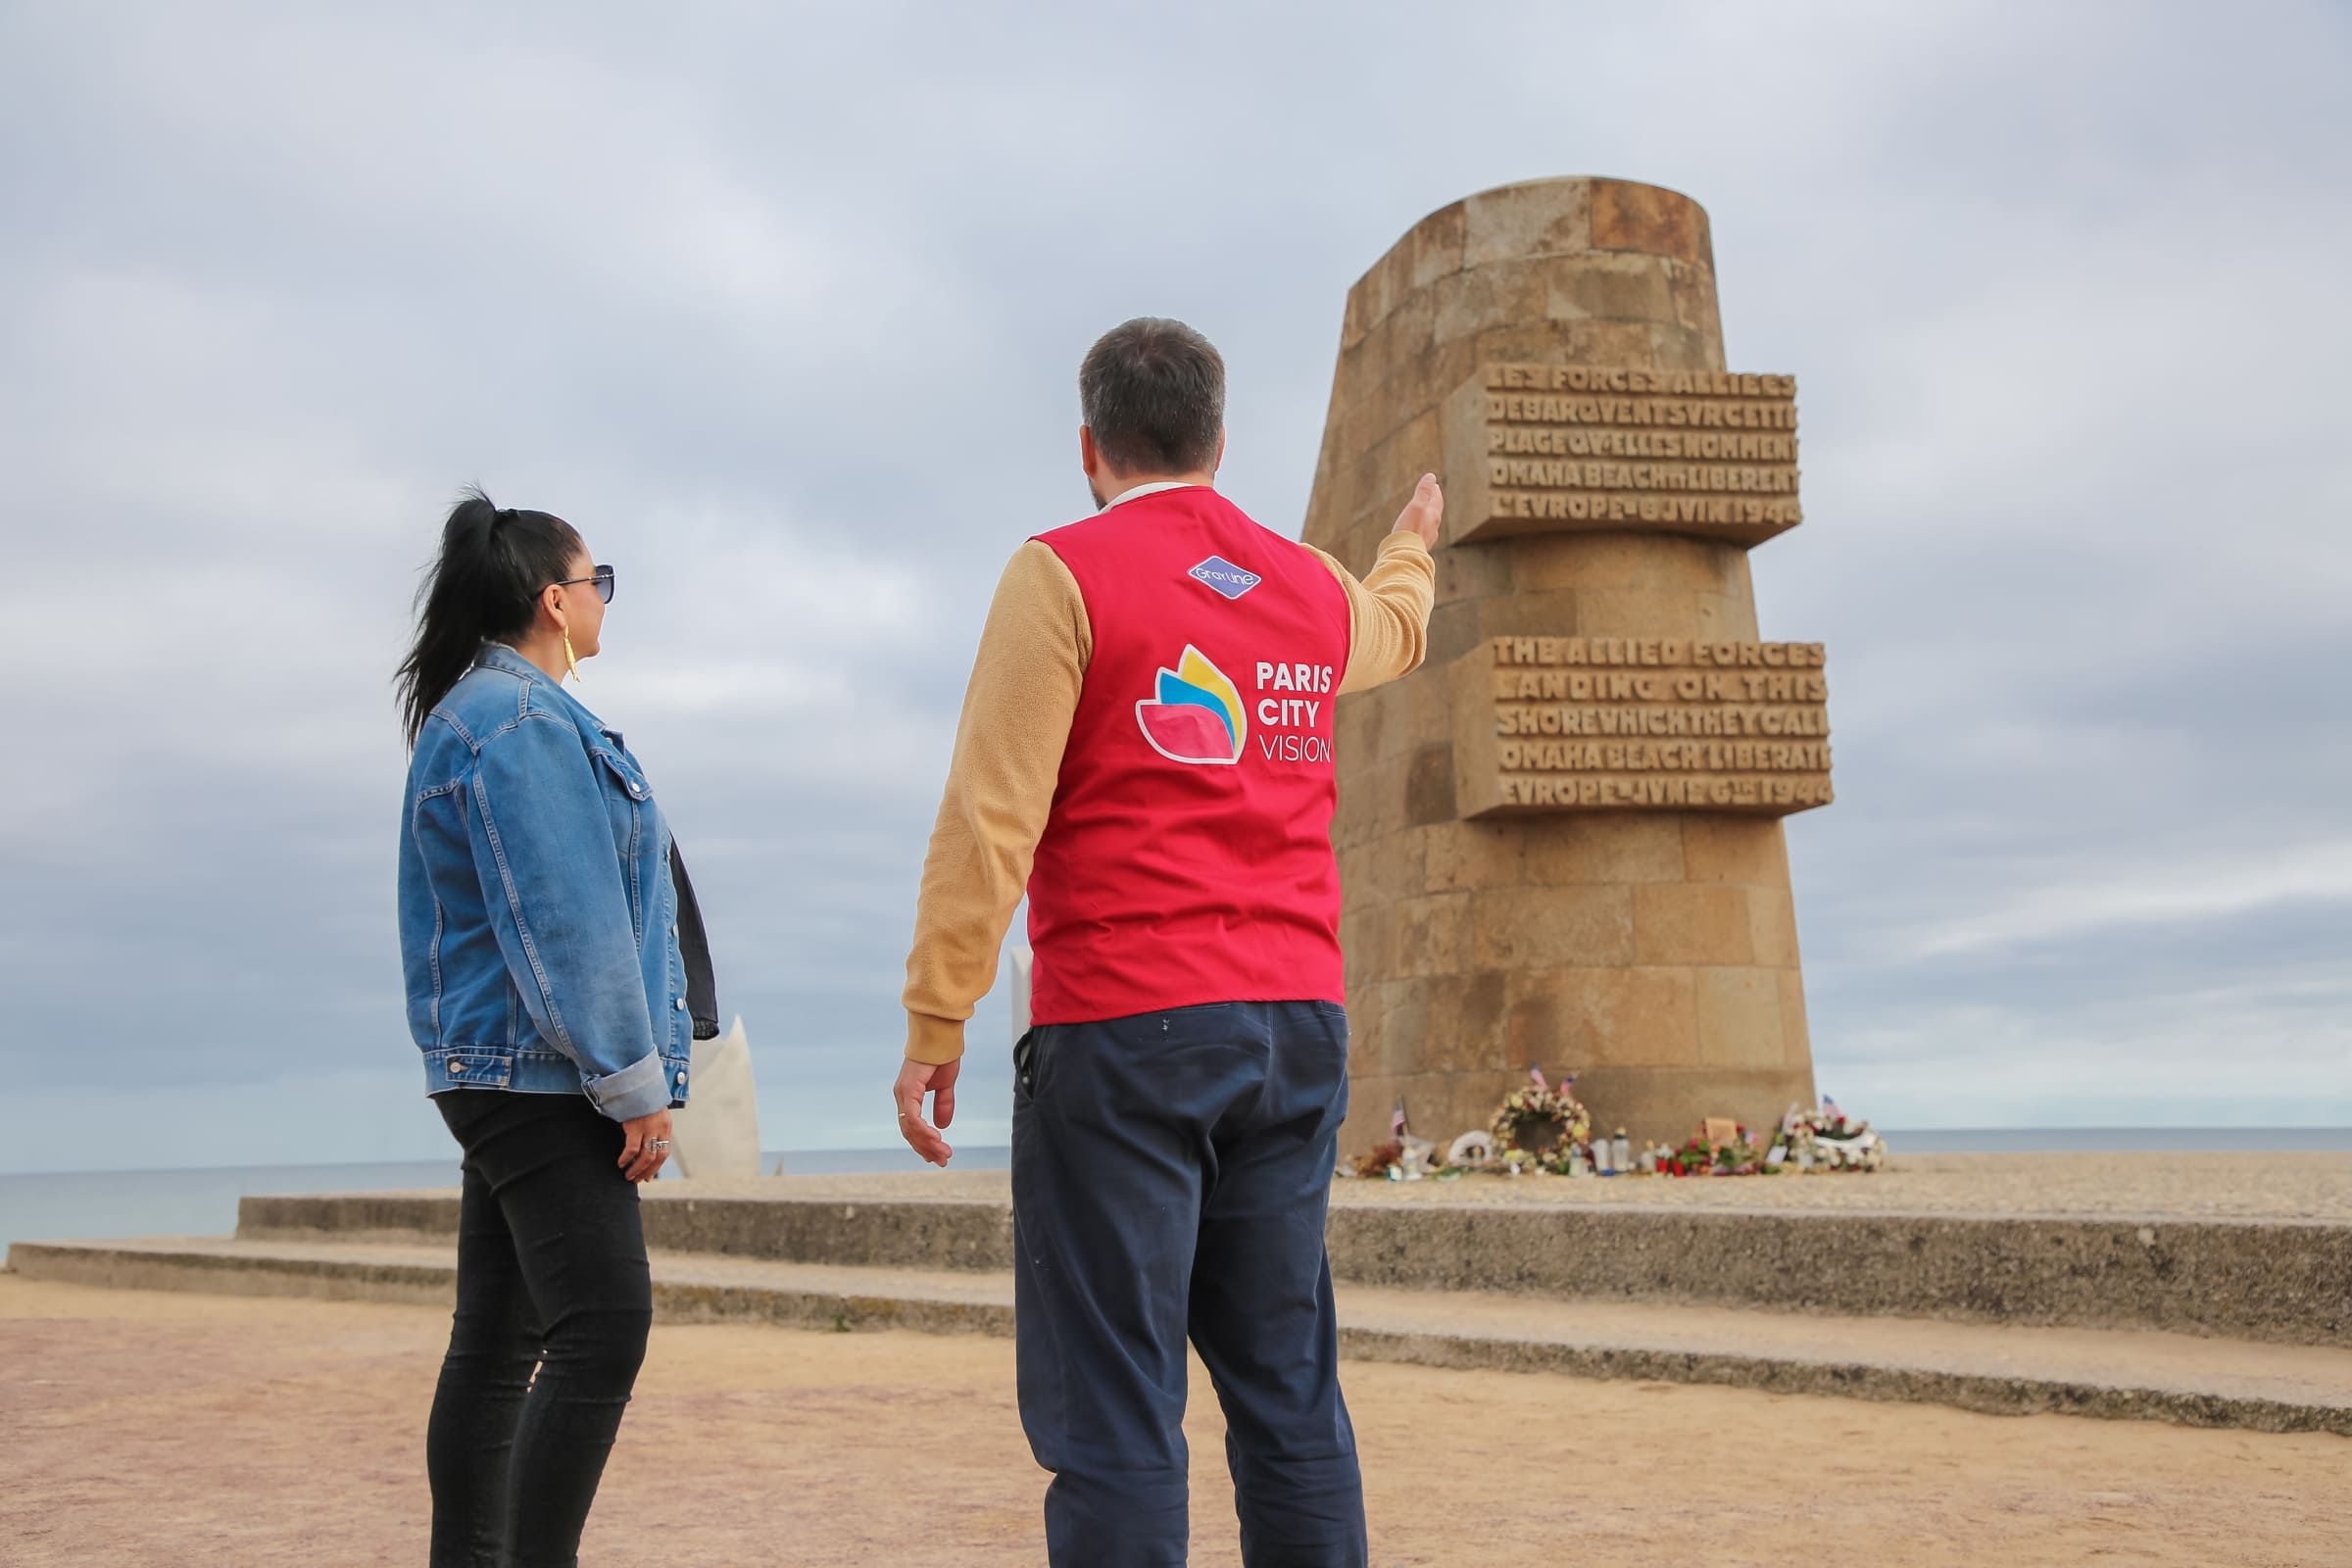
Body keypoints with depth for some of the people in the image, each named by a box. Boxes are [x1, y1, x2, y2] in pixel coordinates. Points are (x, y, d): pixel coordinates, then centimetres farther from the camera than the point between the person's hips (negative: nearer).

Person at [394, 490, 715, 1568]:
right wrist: (635, 1081, -16)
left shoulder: (477, 712, 21)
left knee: (497, 1341, 12)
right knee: (603, 1324, -14)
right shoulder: (522, 721, -13)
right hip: (540, 1074, -11)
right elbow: (563, 923, -19)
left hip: (500, 1075, 11)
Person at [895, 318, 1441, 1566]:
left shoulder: (1064, 573, -3)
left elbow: (991, 814, -11)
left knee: (1113, 1413, -4)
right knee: (1290, 1395, 10)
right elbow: (1395, 629, 39)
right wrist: (1412, 544, 60)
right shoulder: (1312, 589, 14)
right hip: (1296, 1027, 6)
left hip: (1120, 1028, -5)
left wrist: (933, 1020, -8)